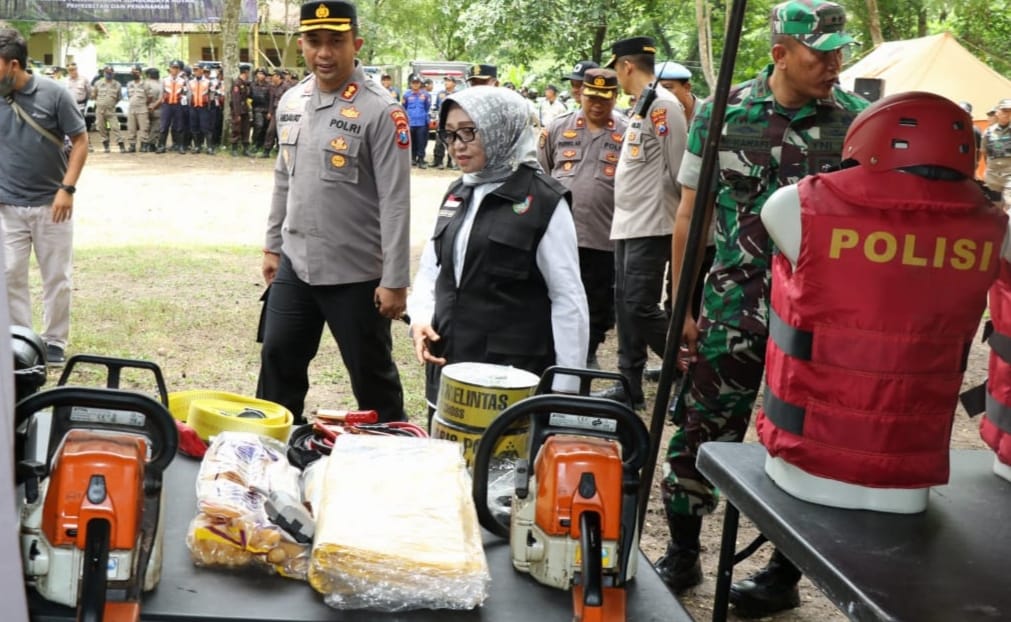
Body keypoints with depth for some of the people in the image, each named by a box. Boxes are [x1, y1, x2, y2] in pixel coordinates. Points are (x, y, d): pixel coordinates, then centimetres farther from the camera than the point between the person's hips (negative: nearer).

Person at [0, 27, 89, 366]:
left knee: (56, 278, 7)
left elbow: (80, 141, -5)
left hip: (50, 204, -2)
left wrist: (67, 188, -13)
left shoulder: (54, 94, -10)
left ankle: (54, 341, 20)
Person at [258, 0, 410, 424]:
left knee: (371, 376, 7)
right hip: (295, 266, 6)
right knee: (277, 364, 15)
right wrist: (273, 246, 17)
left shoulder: (379, 111, -15)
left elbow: (395, 201, -16)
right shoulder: (290, 103, 6)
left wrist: (395, 281, -16)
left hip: (356, 274, -6)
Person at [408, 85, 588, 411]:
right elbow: (430, 269, 18)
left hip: (514, 378, -6)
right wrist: (420, 319, -2)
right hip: (448, 369, 6)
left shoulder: (543, 200, -8)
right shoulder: (456, 194, 12)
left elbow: (568, 298, -8)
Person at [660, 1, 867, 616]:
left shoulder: (859, 121, -3)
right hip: (733, 308, 1)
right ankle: (683, 554, 27)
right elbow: (691, 216, 4)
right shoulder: (721, 114, -2)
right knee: (700, 432, 8)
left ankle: (785, 575, 26)